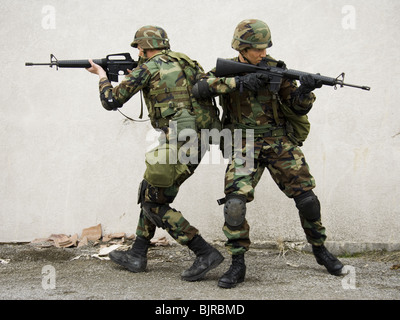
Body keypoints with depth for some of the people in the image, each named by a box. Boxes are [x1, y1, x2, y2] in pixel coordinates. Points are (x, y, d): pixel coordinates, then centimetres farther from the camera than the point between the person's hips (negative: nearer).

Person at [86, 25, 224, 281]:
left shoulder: (149, 68, -6)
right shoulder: (183, 62, 16)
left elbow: (111, 101, -2)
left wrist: (103, 77, 18)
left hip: (178, 143, -9)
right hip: (197, 142, 9)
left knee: (154, 204, 2)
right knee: (150, 192, 21)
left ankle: (206, 253, -3)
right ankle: (137, 255, 28)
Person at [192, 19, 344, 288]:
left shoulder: (275, 69, 1)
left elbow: (298, 109, 0)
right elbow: (199, 88, -21)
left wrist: (305, 91, -22)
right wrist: (238, 82, -29)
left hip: (280, 143, 2)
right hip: (245, 147, -1)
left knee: (307, 198, 0)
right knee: (235, 202, -18)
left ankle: (320, 251, 22)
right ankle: (238, 265, -5)